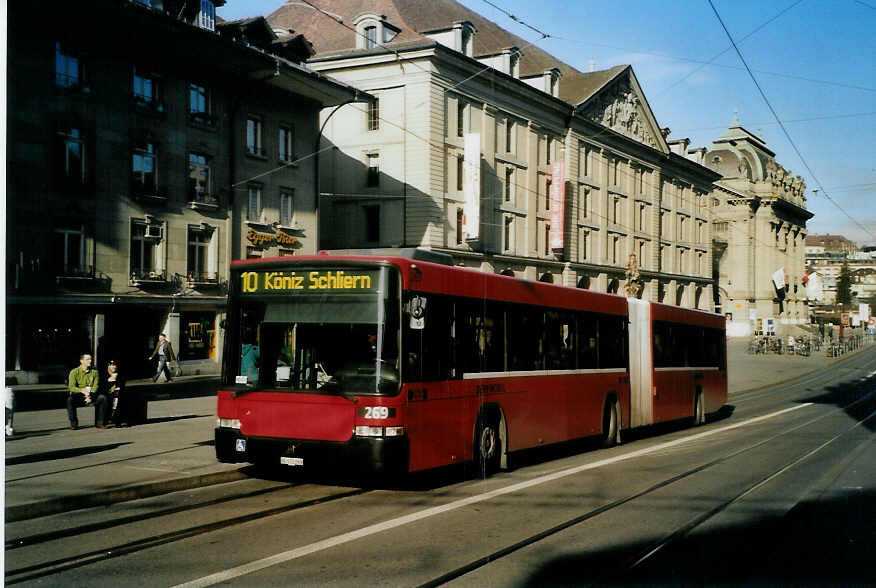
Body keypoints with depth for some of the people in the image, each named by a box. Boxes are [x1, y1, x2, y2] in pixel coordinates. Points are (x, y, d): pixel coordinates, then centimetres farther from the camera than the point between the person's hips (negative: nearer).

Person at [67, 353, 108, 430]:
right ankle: (73, 423, -20)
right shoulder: (74, 372, -1)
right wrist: (82, 390, -30)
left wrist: (90, 396, -19)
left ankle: (99, 422, -13)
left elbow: (95, 386, 1)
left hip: (91, 396, 2)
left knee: (102, 399, -23)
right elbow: (71, 387, -11)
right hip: (77, 396, -2)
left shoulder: (94, 372, 8)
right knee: (70, 400, -34)